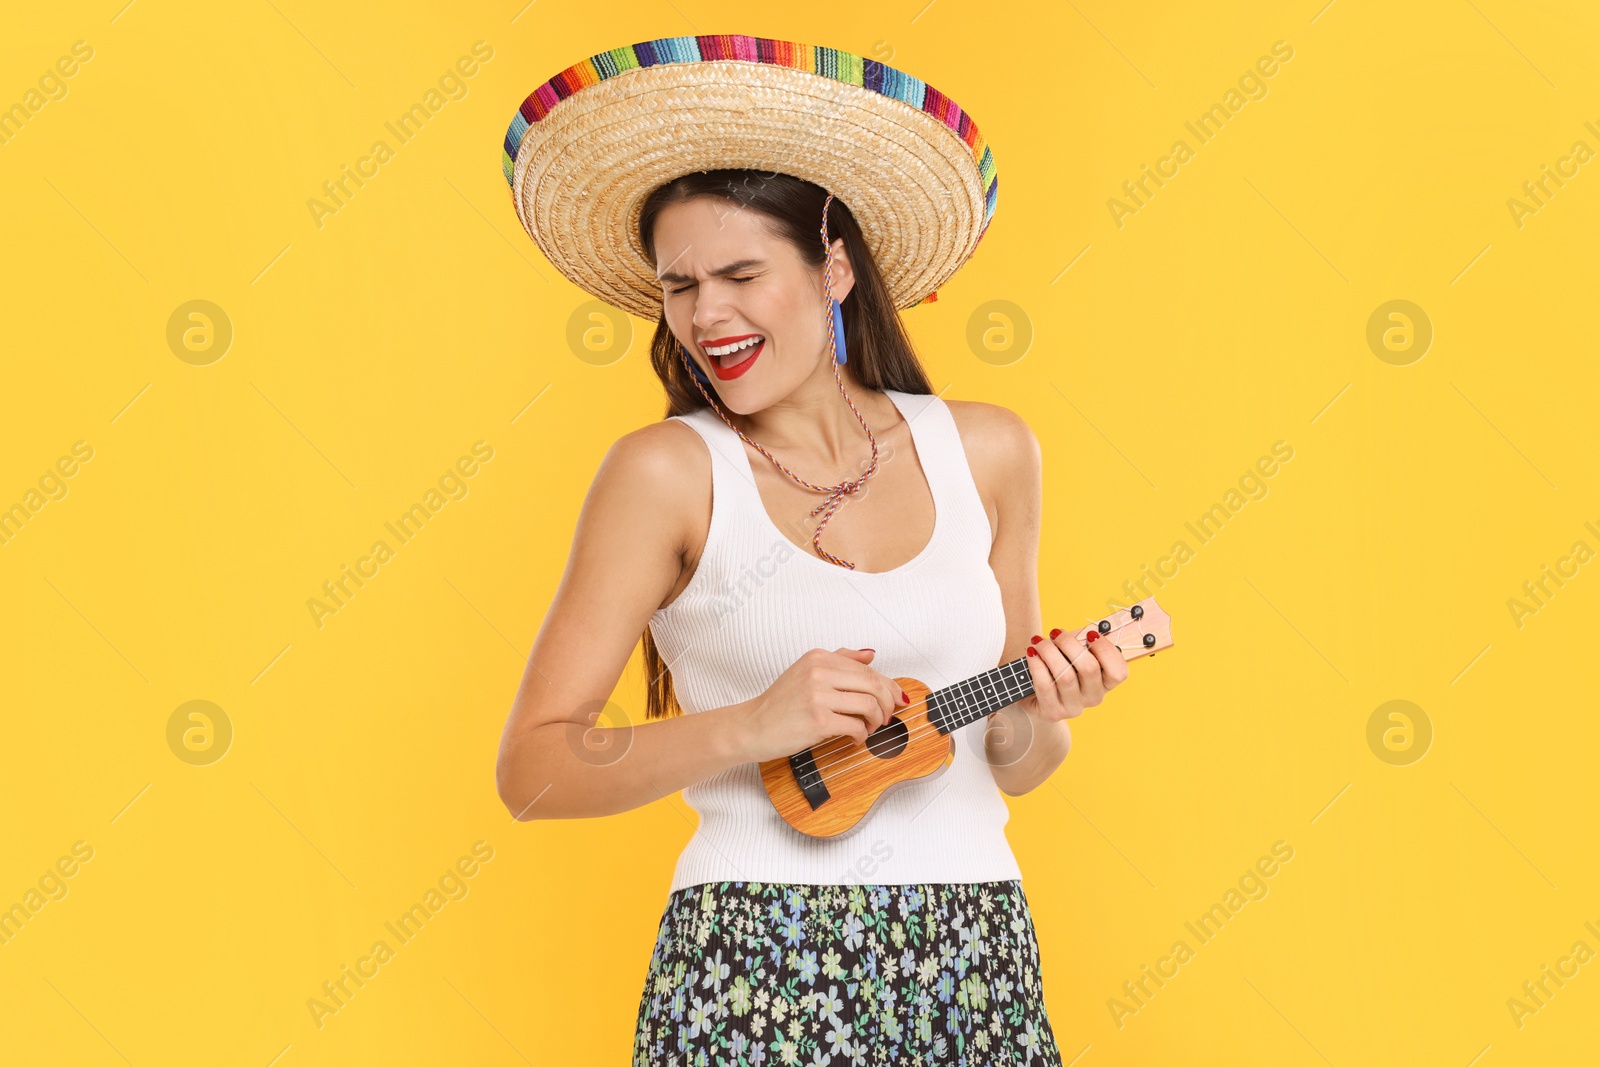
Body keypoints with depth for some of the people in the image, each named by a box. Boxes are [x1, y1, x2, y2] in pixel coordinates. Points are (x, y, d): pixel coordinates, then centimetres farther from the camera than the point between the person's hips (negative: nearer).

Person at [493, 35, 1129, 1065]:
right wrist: (751, 727, -20)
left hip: (978, 966, 3)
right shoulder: (669, 471, -6)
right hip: (757, 970, -3)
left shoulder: (986, 451, 5)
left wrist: (1045, 713, -8)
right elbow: (531, 771, -8)